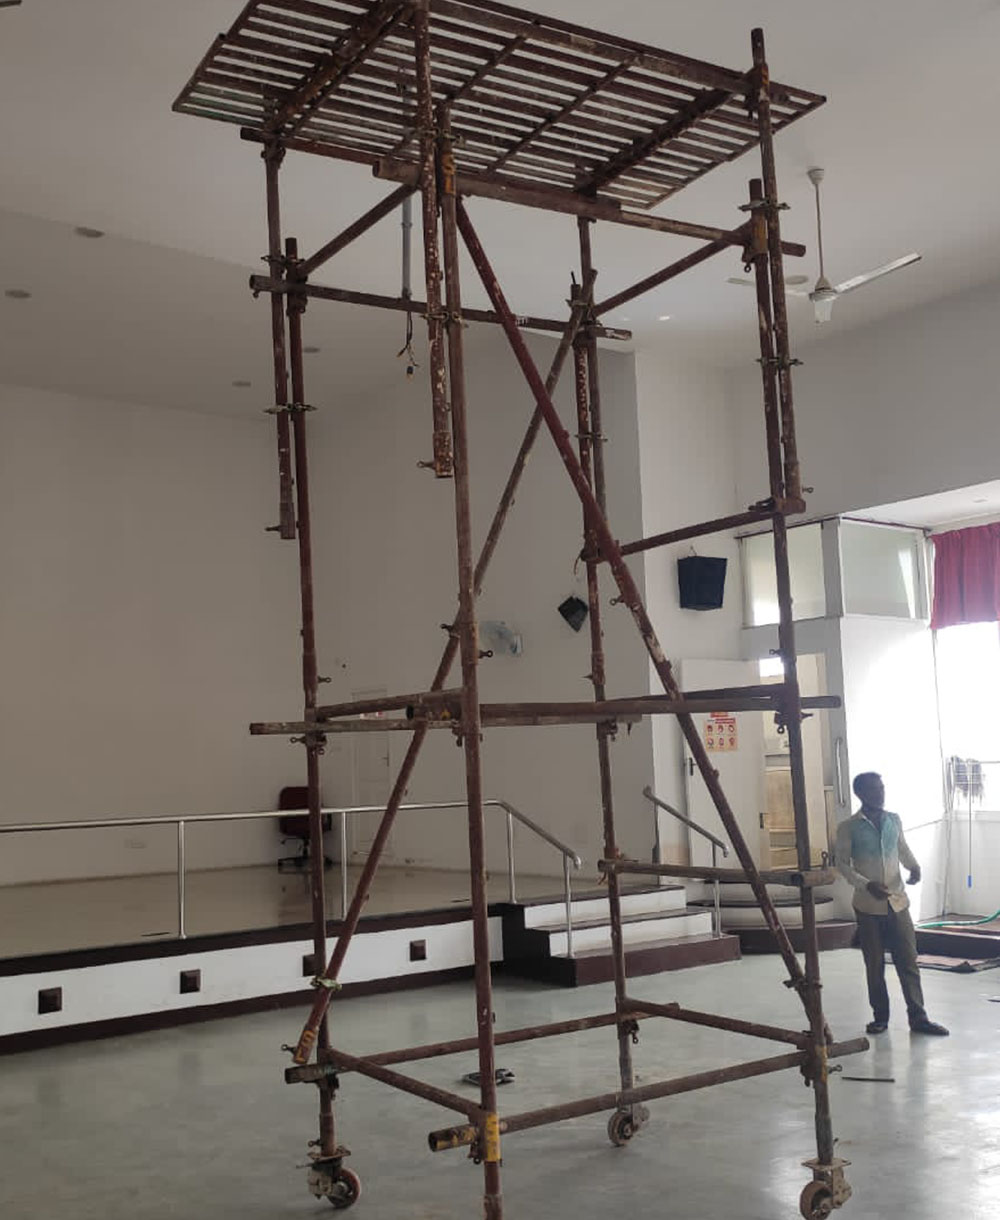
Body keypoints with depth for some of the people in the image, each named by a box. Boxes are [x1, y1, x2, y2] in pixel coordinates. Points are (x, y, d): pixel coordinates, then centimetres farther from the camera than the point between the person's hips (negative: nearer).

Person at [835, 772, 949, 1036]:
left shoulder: (894, 820, 5)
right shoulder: (849, 828, -7)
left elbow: (904, 850, 15)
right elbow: (843, 863, -4)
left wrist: (914, 867, -7)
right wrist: (866, 885, -18)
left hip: (898, 902, 3)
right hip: (868, 905, -3)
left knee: (908, 960, 2)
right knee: (874, 964, 7)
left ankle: (918, 1017, 10)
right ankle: (880, 1017, 19)